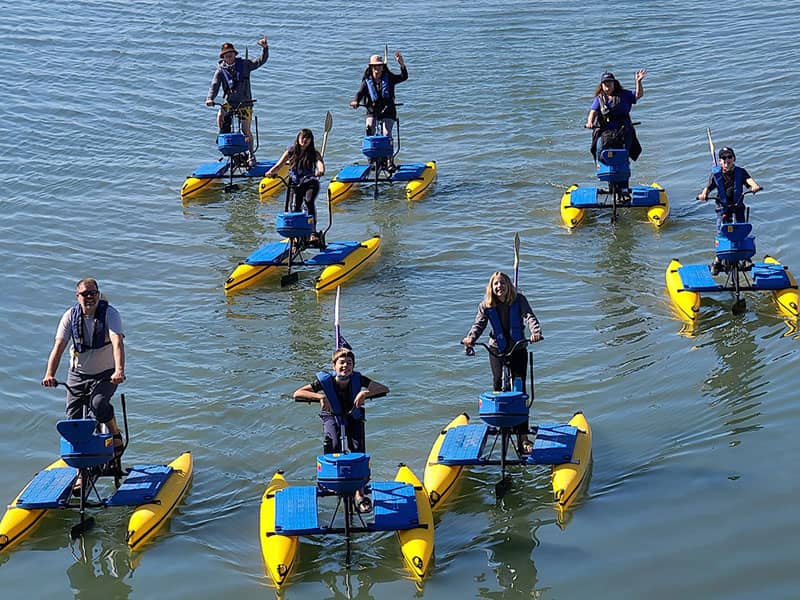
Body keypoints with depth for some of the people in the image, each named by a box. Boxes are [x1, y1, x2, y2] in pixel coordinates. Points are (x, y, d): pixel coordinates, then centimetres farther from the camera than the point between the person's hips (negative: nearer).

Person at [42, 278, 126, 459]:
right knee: (73, 419, -2)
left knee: (98, 404, -30)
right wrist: (49, 374, -30)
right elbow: (59, 346, -15)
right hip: (78, 374, 3)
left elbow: (117, 342, -31)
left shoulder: (110, 313, -16)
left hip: (106, 374, -3)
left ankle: (116, 436, -1)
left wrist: (119, 370, -47)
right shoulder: (70, 316, -8)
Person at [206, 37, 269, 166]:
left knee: (246, 129, -4)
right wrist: (210, 98, -27)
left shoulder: (244, 64, -1)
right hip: (229, 101, 1)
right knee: (221, 115, -28)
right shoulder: (220, 70, -1)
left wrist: (265, 48, -19)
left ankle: (251, 154, 10)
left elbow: (261, 61, -3)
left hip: (244, 102, -1)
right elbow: (214, 85, -10)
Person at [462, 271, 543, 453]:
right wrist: (471, 338, -35)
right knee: (498, 382, -12)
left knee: (519, 389, -6)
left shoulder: (519, 300, -6)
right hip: (497, 349, 2)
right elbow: (479, 324, -13)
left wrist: (536, 333, -38)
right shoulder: (486, 306, -3)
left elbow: (529, 317, -18)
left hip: (518, 349, -1)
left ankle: (522, 435, -8)